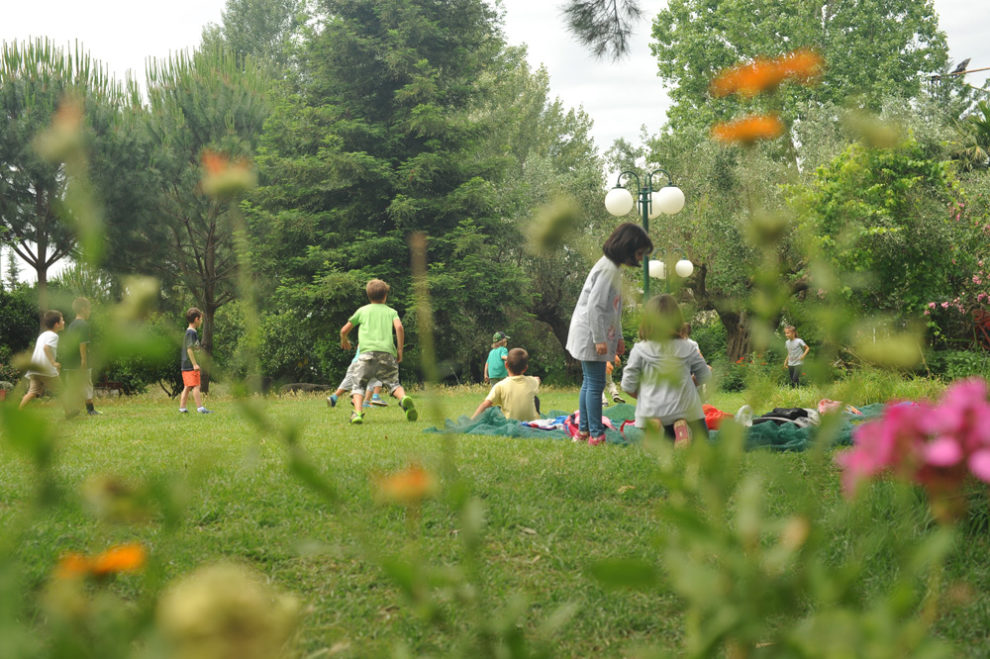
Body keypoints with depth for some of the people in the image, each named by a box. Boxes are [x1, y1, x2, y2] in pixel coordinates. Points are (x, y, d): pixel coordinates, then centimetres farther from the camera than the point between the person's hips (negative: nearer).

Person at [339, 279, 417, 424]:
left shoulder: (362, 310, 21)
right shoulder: (391, 311, 20)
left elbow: (344, 330, 26)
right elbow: (399, 327, -1)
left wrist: (344, 341, 46)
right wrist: (400, 349, 6)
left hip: (367, 351, -1)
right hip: (388, 352, 1)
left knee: (359, 385, 6)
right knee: (393, 383, 9)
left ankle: (358, 413, -19)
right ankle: (404, 398, -25)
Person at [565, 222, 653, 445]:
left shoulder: (612, 268, 13)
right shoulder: (608, 269, -19)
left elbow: (613, 308, 20)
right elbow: (594, 305, -24)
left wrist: (618, 337, 18)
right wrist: (599, 339, -22)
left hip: (595, 335, 10)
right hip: (590, 334, -10)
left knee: (589, 383, 14)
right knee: (595, 385, -7)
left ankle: (583, 431, 20)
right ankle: (596, 435, -3)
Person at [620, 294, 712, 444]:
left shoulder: (639, 350, -9)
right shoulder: (687, 348, -7)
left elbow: (628, 386, -6)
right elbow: (703, 376, 4)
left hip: (652, 410, 1)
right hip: (685, 408, -1)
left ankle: (654, 427, -11)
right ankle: (681, 426, -14)